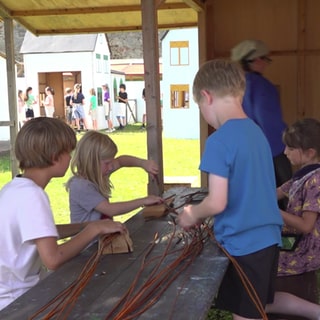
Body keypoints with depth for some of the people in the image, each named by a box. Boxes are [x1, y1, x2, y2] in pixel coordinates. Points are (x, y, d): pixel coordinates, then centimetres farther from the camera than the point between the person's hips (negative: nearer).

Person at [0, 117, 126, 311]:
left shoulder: (18, 187, 4)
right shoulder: (31, 194, -25)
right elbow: (53, 259, -31)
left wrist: (89, 226, 6)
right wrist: (94, 229, -18)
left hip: (18, 290, 8)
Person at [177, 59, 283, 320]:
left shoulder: (219, 141, -18)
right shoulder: (257, 132, 7)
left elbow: (217, 202, -21)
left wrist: (193, 214, -2)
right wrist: (203, 214, 16)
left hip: (243, 244, -7)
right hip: (268, 237, 7)